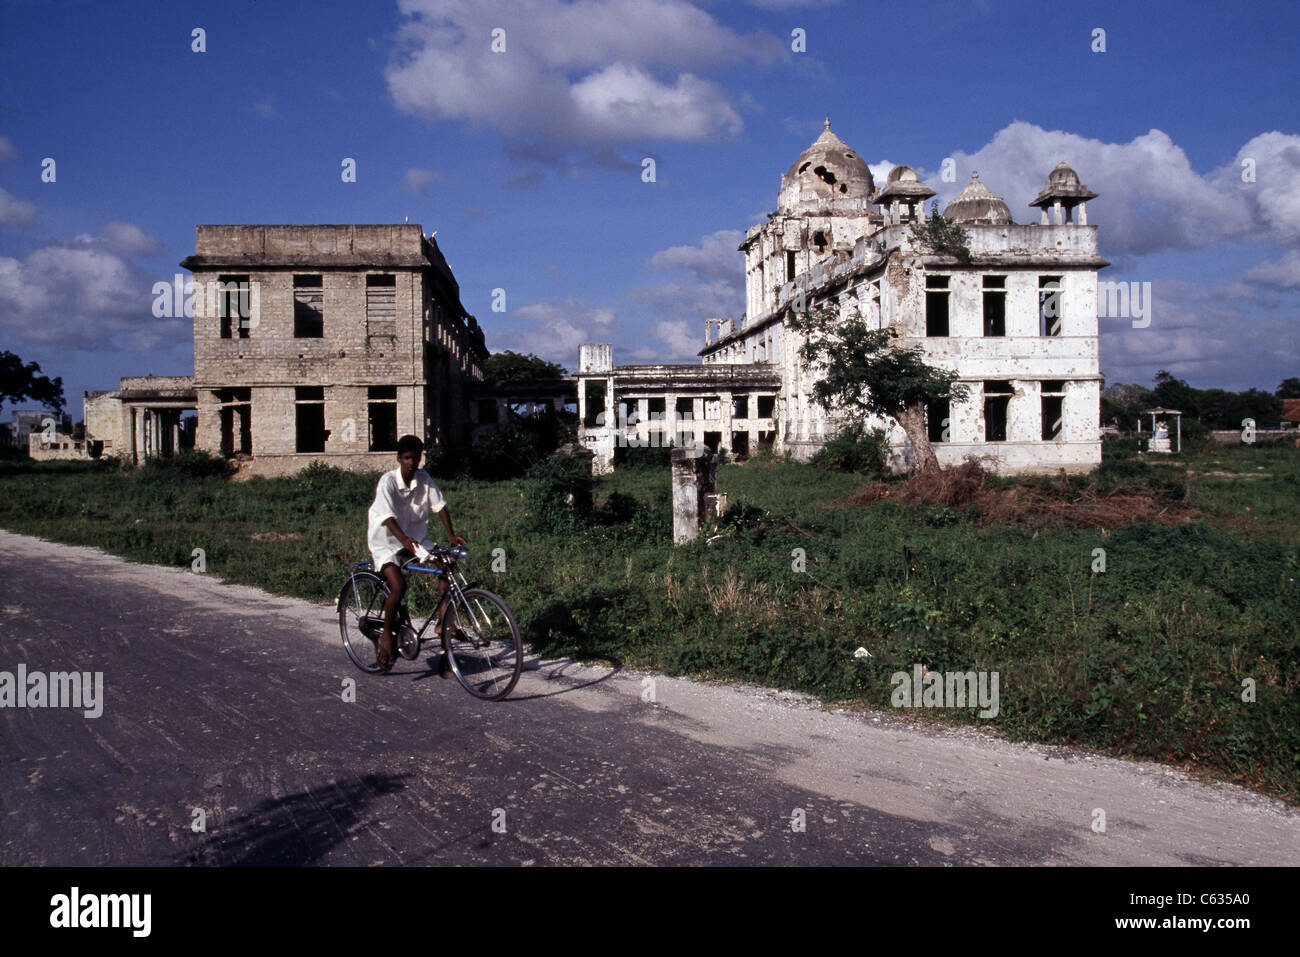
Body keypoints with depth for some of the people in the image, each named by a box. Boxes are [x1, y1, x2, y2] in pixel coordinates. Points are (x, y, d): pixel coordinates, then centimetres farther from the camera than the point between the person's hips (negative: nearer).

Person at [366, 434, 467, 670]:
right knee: (399, 585, -25)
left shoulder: (424, 478, -5)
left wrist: (451, 535, -19)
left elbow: (440, 506, -4)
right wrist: (404, 539, -51)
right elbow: (388, 518, -32)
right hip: (386, 542, -5)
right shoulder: (388, 481, -20)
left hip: (416, 537, 5)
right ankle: (386, 635, -2)